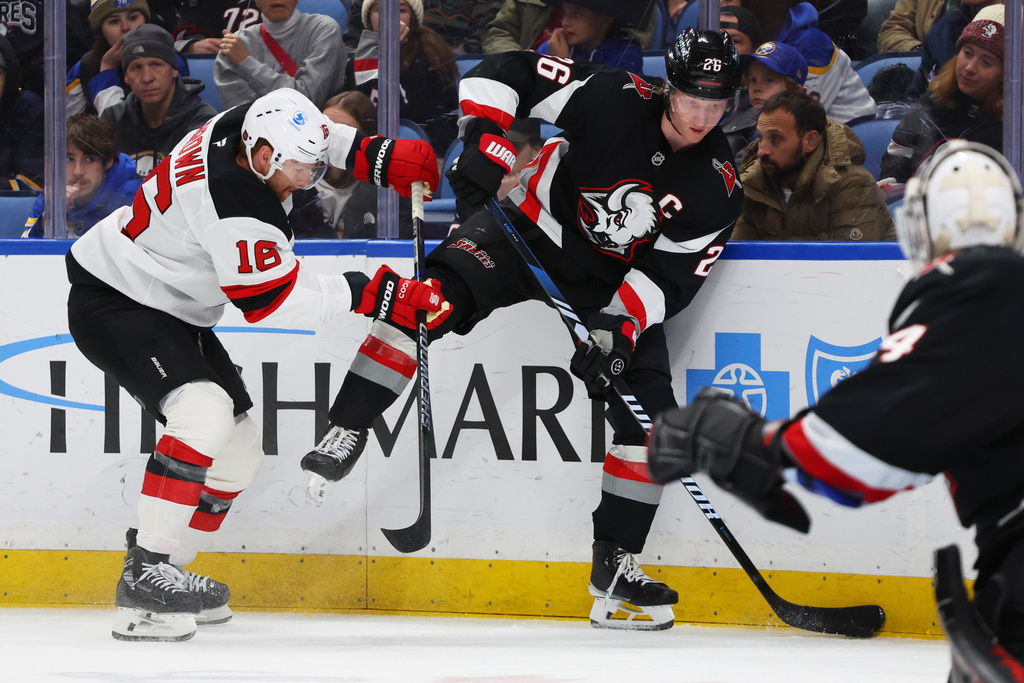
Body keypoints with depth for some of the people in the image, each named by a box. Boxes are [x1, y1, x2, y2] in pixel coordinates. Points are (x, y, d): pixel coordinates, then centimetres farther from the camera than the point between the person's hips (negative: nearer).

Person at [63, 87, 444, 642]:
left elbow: (312, 135, 15)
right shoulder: (235, 206, -33)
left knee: (240, 454, 9)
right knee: (205, 410, -32)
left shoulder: (254, 124, -8)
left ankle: (161, 570, 21)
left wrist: (377, 154, 1)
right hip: (111, 303, -10)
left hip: (172, 313, 10)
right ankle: (145, 579, -30)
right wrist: (369, 294, -27)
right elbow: (277, 300, -28)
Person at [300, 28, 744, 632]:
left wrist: (619, 328, -30)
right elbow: (504, 73, -17)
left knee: (650, 412, -9)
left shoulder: (719, 190, -14)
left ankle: (616, 564, 2)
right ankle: (347, 431, -23)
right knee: (435, 294, -28)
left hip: (616, 286, 2)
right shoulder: (613, 98, -21)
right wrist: (483, 146, -28)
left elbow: (670, 276, -14)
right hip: (534, 229, -2)